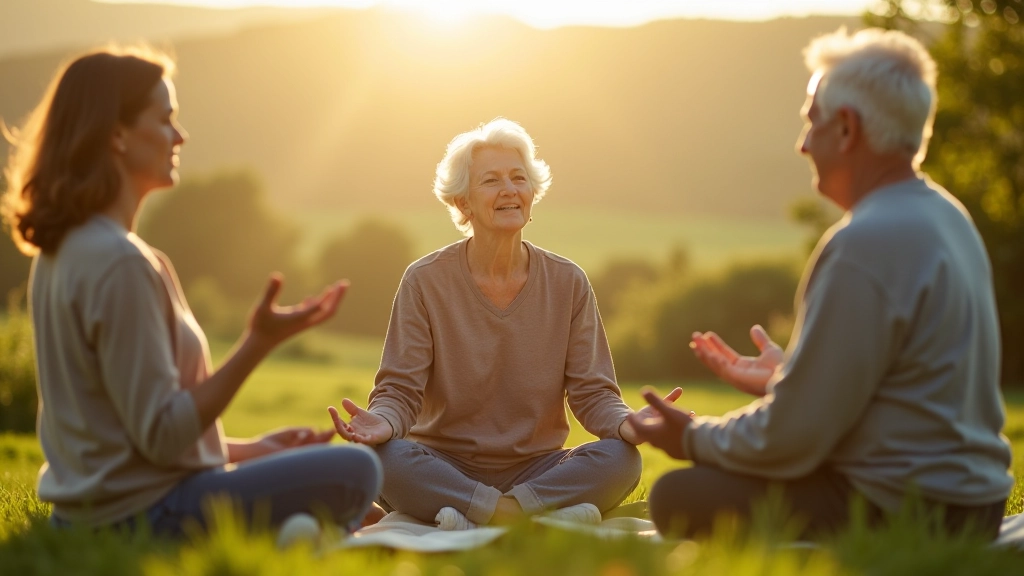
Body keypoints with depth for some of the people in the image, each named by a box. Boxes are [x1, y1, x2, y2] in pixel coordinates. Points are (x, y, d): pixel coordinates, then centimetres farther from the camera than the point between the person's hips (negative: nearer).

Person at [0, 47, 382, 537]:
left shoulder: (61, 250, 11)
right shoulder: (119, 262, -21)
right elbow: (161, 436, -21)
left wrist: (244, 448, 15)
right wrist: (258, 344, -23)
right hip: (142, 511, -10)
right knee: (354, 472, -15)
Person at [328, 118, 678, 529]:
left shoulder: (568, 283, 2)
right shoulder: (425, 282, -3)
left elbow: (592, 392, -1)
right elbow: (400, 390, -7)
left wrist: (629, 423, -24)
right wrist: (383, 422, -32)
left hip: (534, 469, 2)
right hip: (445, 469, -1)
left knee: (621, 458, -26)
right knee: (387, 458, -34)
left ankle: (475, 520, -30)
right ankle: (548, 517, -32)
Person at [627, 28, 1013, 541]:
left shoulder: (865, 245, -22)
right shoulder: (947, 215, 9)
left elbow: (792, 440, -20)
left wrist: (695, 438, -2)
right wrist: (786, 378, 27)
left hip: (900, 516, -10)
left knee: (679, 498, -10)